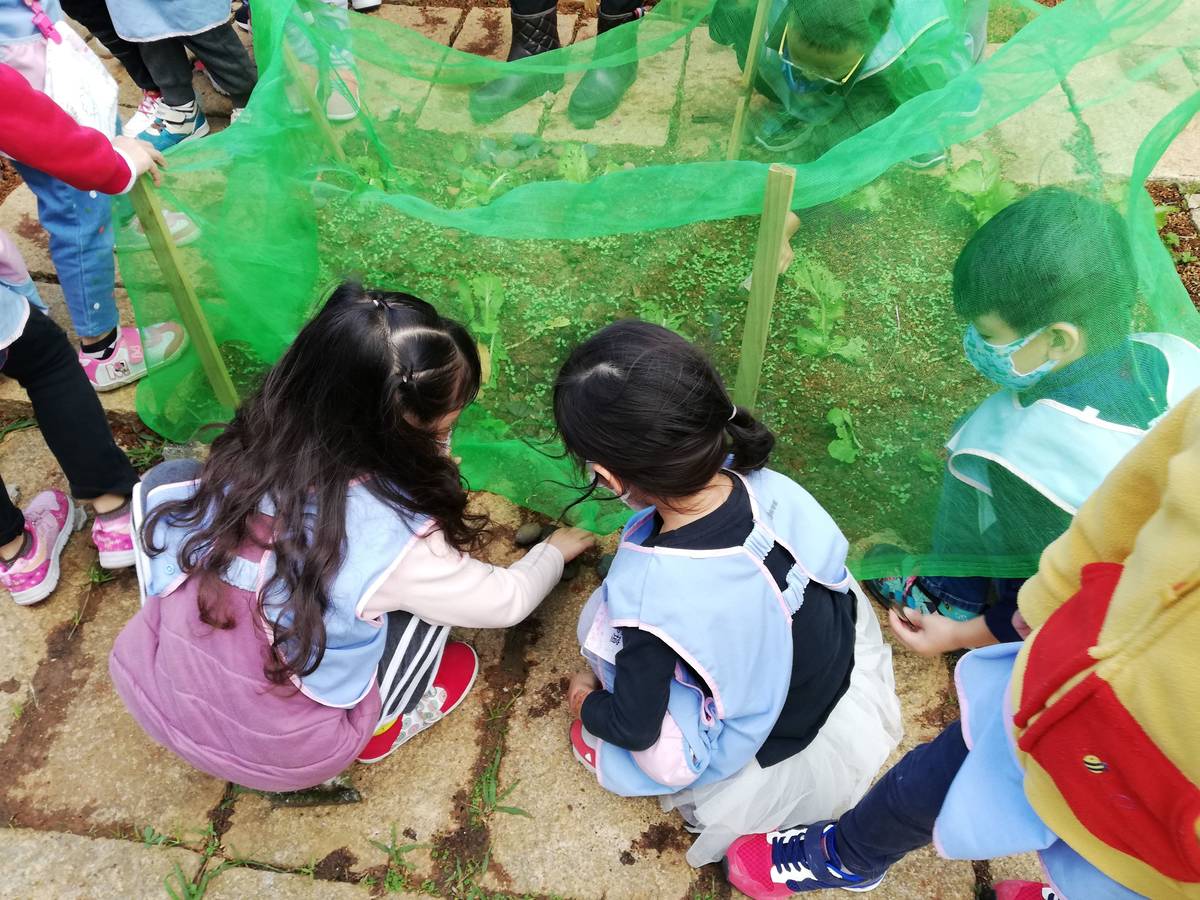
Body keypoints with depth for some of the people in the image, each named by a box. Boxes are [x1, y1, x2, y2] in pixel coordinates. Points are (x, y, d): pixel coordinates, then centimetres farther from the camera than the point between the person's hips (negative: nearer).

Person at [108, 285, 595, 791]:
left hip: (150, 696, 4)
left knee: (170, 479, 12)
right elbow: (507, 603, -8)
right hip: (283, 759, -3)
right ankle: (385, 726, 14)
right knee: (434, 579, -3)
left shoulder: (241, 459, -15)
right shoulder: (394, 539, -27)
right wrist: (555, 550, 14)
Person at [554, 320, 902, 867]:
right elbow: (832, 561, -3)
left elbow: (634, 726, -21)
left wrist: (587, 706, 4)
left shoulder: (648, 597, -39)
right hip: (847, 664, 5)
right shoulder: (766, 485, -26)